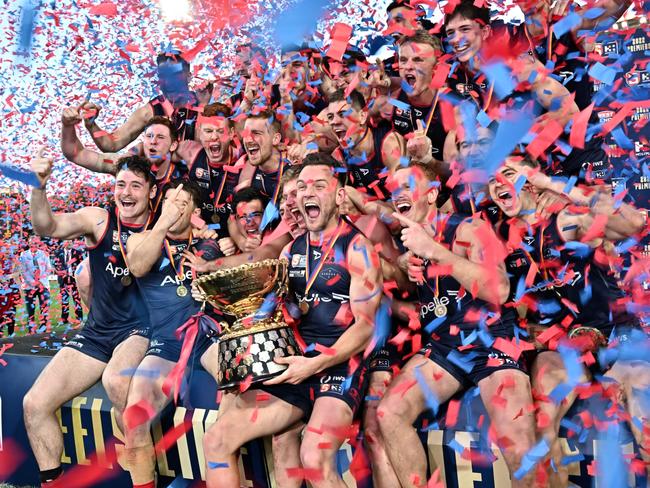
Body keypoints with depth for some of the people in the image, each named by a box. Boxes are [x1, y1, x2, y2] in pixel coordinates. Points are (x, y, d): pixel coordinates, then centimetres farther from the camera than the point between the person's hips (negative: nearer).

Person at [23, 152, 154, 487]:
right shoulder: (99, 219, -1)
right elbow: (46, 227, -15)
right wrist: (39, 187, -30)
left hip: (141, 329, -4)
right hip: (96, 333, 4)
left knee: (115, 380, -34)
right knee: (34, 404, -2)